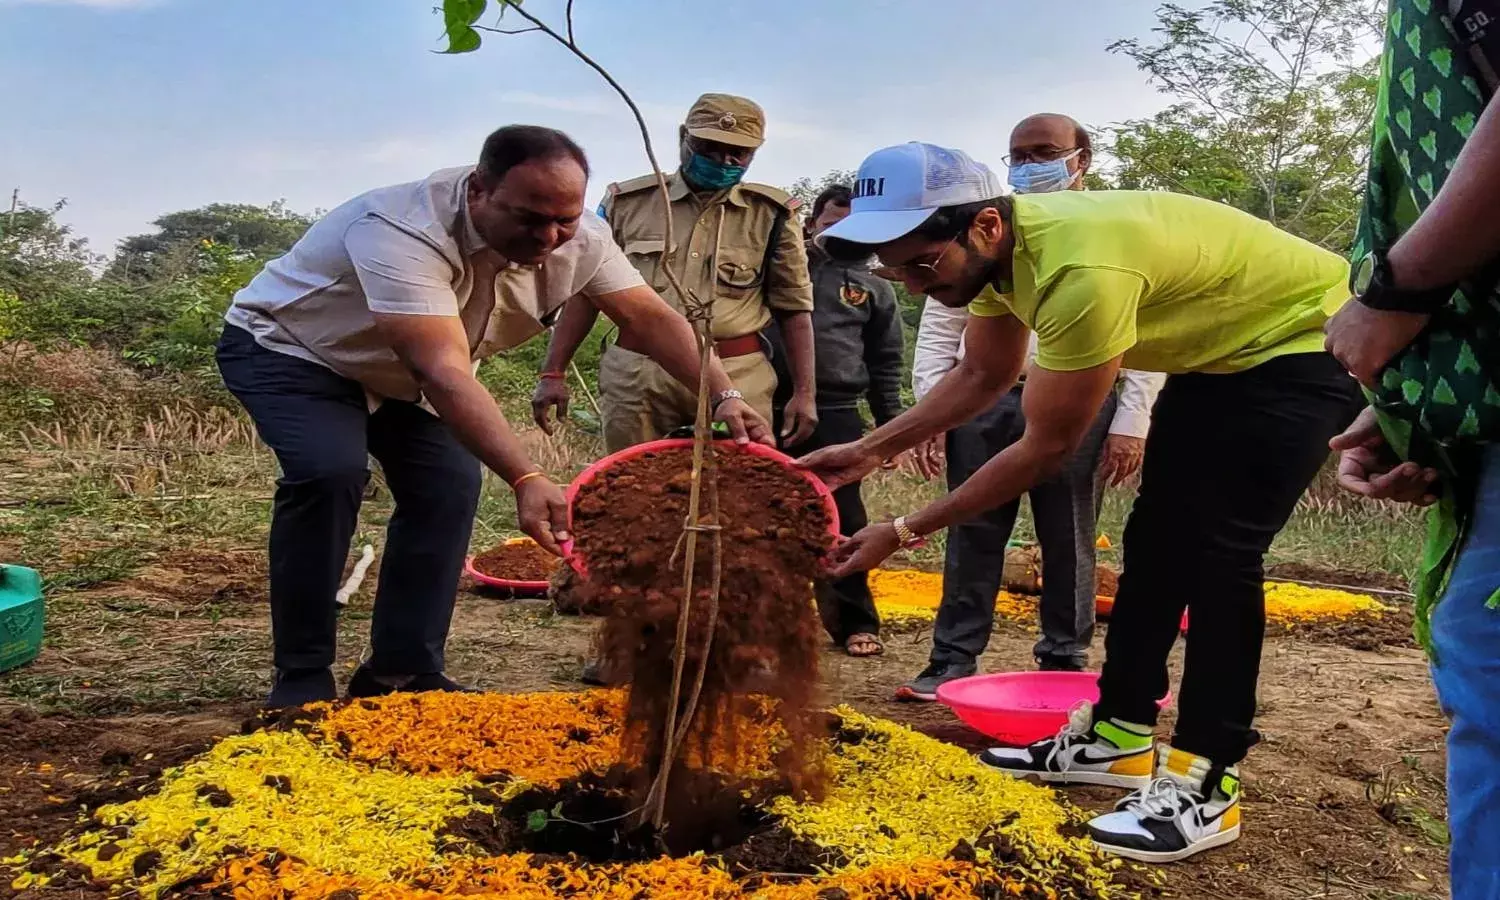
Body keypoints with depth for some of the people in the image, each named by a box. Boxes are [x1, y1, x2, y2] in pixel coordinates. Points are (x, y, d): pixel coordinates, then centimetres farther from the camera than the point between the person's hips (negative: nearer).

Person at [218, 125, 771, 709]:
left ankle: (401, 674, 6)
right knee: (330, 472, -30)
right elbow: (444, 372, -50)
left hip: (394, 372, 7)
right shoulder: (404, 231, -40)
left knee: (449, 485, -8)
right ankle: (301, 680, -13)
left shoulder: (576, 237, -18)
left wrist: (724, 396, -31)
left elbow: (650, 317, -16)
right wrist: (526, 480, -60)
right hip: (286, 349, -6)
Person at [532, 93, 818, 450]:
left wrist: (805, 390, 1)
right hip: (635, 374, 1)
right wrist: (553, 372, 6)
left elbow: (794, 306, 9)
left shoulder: (773, 215, 6)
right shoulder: (628, 202, 7)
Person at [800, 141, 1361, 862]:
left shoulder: (1080, 270, -39)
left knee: (1217, 546, -16)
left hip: (1308, 340, -9)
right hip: (1215, 347, 9)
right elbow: (981, 377, 4)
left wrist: (906, 532, -25)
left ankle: (1205, 783, -5)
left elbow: (1049, 447, -30)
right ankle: (1116, 736, 19)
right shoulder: (1001, 245, -11)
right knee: (1157, 535, 9)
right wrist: (869, 451, -3)